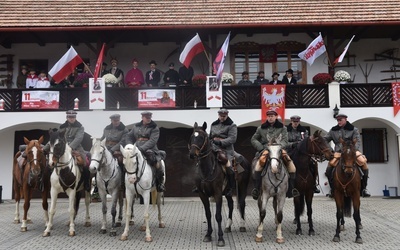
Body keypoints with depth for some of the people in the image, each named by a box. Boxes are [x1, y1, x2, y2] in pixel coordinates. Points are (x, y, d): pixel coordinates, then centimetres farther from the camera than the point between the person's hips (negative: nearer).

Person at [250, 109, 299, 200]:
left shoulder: (282, 128, 13)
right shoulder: (261, 128, 13)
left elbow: (285, 141, 4)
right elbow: (254, 139, 16)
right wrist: (261, 148, -1)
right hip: (265, 150, -2)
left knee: (291, 166, -20)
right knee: (259, 164, -34)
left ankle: (291, 189, -6)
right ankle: (256, 188, -29)